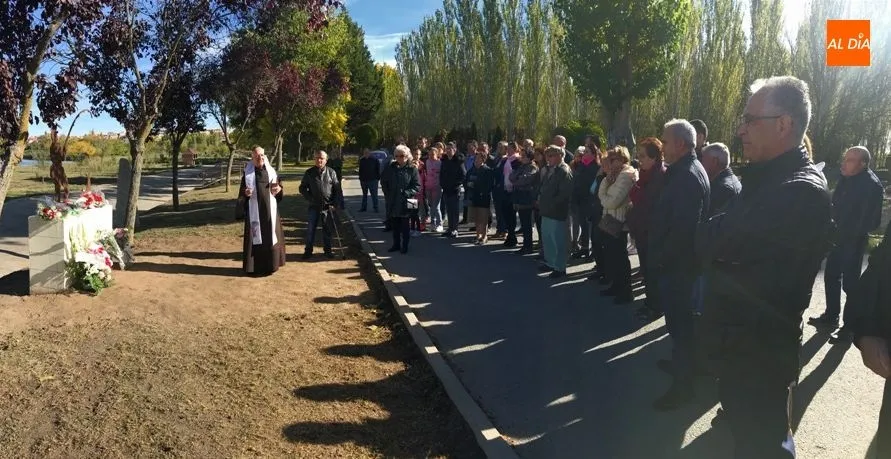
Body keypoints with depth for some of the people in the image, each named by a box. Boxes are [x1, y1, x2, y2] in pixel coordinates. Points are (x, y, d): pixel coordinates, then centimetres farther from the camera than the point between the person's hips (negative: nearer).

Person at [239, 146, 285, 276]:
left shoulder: (271, 170, 6)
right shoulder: (247, 172, 0)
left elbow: (279, 185, 14)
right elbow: (242, 190, 4)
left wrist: (278, 189, -9)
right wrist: (245, 193, -18)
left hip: (270, 208, 2)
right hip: (254, 209, -2)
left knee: (271, 235, 5)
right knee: (254, 235, -1)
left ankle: (271, 264, 16)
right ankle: (254, 266, 6)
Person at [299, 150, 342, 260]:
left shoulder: (331, 172, 2)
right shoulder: (309, 173, 3)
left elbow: (338, 190, 4)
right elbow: (302, 188, 9)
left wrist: (335, 203, -4)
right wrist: (310, 198, -4)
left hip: (328, 206, 0)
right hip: (314, 206, 0)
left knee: (327, 229, 8)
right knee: (311, 229, 1)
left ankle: (327, 250, 20)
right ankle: (308, 251, 11)